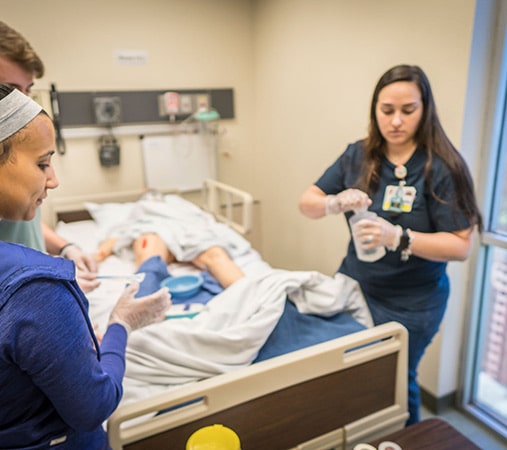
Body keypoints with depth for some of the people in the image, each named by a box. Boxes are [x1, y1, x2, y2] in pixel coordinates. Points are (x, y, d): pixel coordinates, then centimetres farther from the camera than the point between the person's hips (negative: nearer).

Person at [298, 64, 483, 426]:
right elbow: (307, 203, -2)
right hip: (353, 286, 4)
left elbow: (461, 246, -17)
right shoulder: (358, 156, -3)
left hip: (411, 304, -4)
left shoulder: (442, 167, -16)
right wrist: (337, 203, -24)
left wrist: (398, 237, -32)